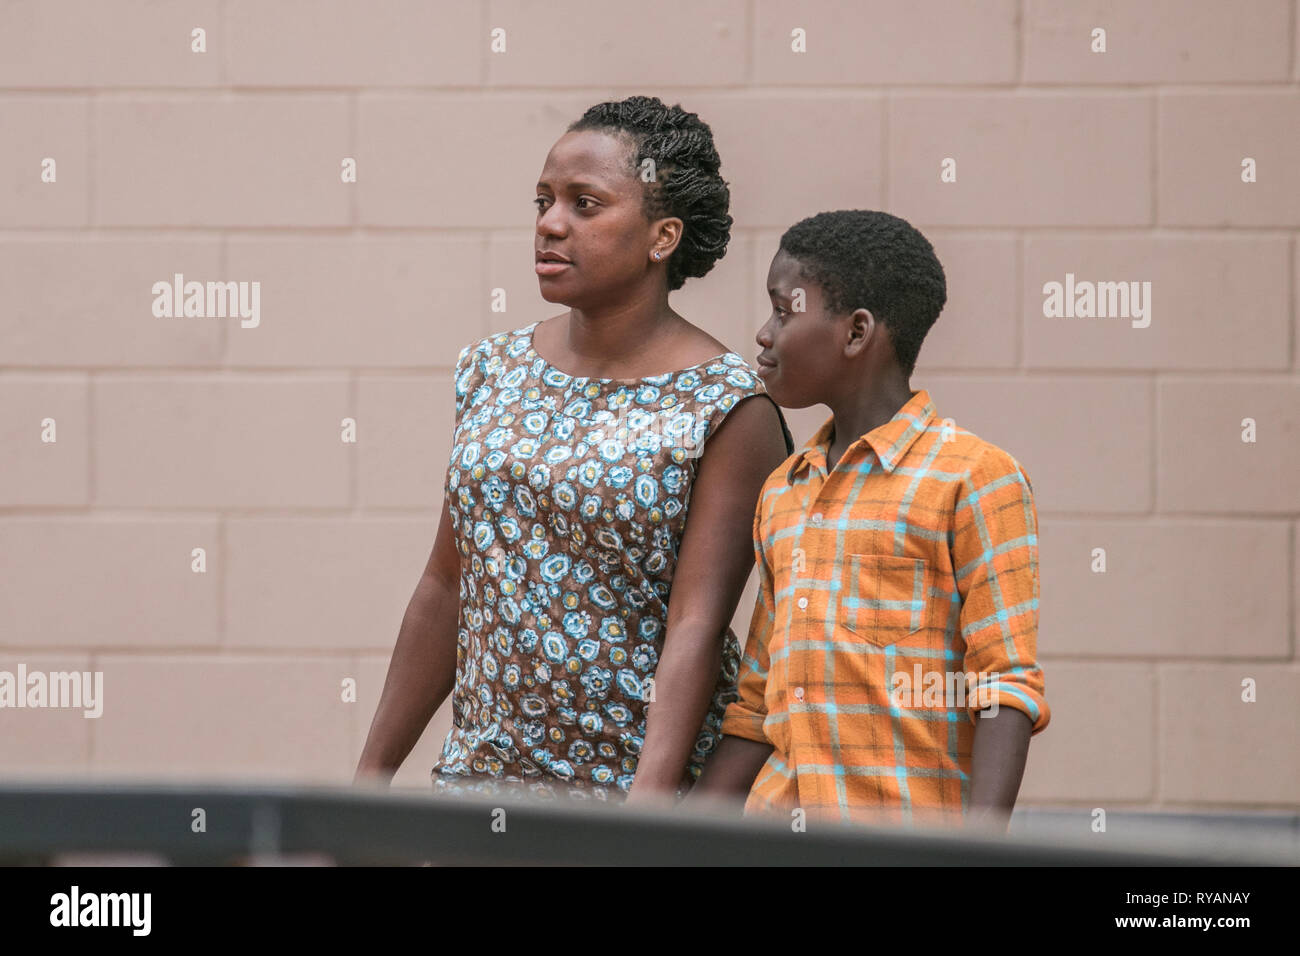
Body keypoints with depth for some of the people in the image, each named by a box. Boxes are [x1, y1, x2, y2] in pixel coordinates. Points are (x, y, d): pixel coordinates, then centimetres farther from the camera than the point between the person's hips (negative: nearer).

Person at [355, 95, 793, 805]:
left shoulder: (727, 410, -8)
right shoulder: (492, 372, 8)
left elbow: (696, 626, -15)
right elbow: (446, 588, 12)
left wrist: (649, 801, -26)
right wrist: (373, 773, 10)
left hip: (638, 782, -4)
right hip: (479, 774, 5)